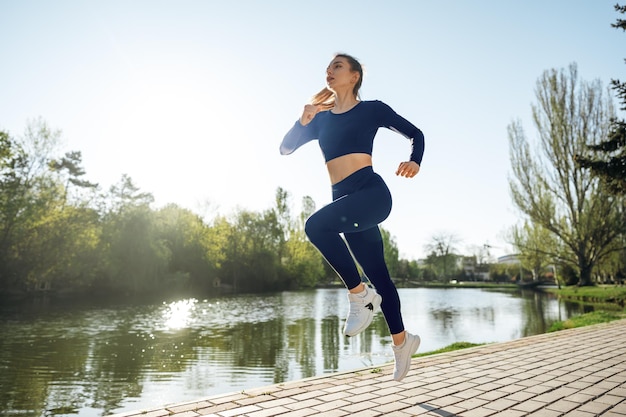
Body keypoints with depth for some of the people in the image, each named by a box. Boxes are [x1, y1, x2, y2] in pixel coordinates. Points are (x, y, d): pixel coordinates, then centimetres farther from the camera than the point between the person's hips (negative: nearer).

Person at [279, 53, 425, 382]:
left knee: (316, 225, -30)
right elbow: (285, 148, 12)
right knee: (377, 274, 11)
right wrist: (303, 121, -4)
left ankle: (360, 294, -12)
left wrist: (414, 162, -9)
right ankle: (401, 341, 29)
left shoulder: (372, 109, 6)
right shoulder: (321, 118, 17)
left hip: (372, 192, -5)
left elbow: (415, 134, 11)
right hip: (345, 200, 5)